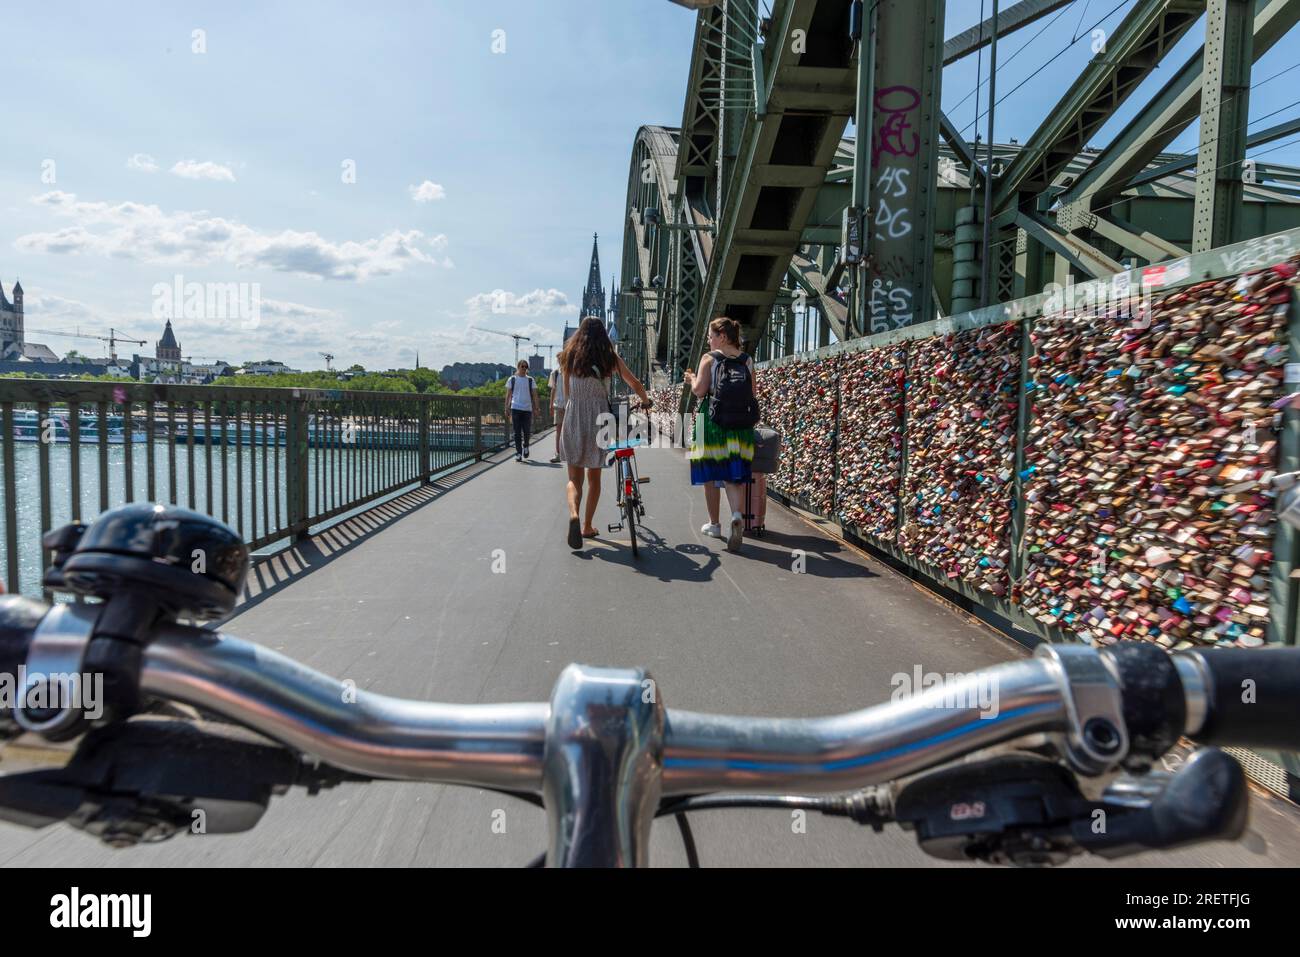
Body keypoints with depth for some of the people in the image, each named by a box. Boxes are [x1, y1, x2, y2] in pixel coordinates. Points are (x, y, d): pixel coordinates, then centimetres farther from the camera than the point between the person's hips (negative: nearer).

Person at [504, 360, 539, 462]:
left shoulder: (530, 380, 8)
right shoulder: (512, 379, 7)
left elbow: (534, 395, 7)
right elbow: (508, 394, 8)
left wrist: (536, 407, -1)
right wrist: (506, 407, 1)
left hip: (527, 409, 1)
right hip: (515, 408, 0)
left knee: (527, 432, -1)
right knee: (517, 432, -1)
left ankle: (525, 446, 28)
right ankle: (518, 453, 4)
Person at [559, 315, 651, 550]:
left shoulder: (570, 356, 4)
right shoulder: (611, 358, 2)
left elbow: (566, 392, 9)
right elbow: (635, 383, 11)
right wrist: (645, 400, 30)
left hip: (573, 417, 0)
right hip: (599, 417, 0)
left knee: (575, 477, 5)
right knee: (594, 477, 14)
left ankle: (573, 514, -22)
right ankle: (587, 526, 19)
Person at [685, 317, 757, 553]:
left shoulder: (709, 358, -5)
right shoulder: (747, 361, 7)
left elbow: (699, 390, -11)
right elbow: (752, 394, 8)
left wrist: (692, 379, 8)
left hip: (713, 424, -3)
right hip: (740, 426, 3)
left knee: (711, 474, 11)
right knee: (734, 475, 5)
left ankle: (714, 523, 21)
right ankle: (737, 515, -21)